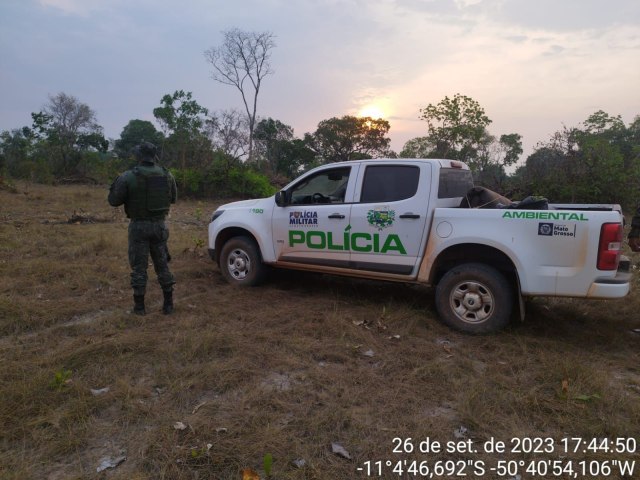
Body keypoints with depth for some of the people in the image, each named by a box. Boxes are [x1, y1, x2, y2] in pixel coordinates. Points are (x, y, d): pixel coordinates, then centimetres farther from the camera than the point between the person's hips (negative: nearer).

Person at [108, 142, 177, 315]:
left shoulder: (129, 176, -12)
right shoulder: (167, 175, 0)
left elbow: (113, 201, -3)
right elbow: (173, 198, 13)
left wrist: (120, 181, 11)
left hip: (139, 226, -3)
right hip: (159, 225, 3)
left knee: (139, 266, 7)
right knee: (162, 264, 12)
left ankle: (139, 305, 14)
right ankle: (168, 303, 15)